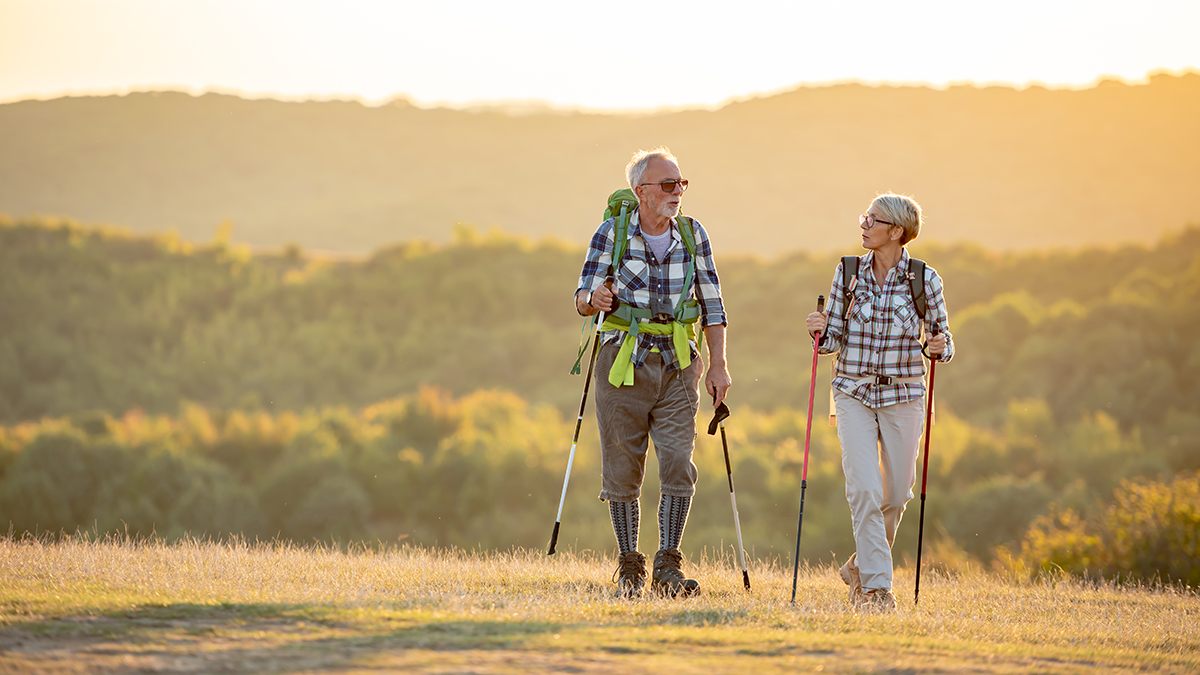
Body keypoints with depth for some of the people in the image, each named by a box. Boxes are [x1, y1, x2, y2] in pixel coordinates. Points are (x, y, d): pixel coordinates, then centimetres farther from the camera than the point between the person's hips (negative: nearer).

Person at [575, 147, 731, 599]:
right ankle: (630, 570, 12)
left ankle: (668, 568, -6)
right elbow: (582, 300, -1)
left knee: (678, 463, -12)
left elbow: (712, 304, 8)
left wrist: (718, 365, 1)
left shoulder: (692, 235, 5)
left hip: (677, 365, 1)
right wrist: (595, 299, -25)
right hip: (623, 362, -1)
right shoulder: (612, 234, -2)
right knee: (622, 469, 1)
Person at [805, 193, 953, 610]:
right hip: (854, 392, 0)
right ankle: (875, 585, -8)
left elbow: (942, 337, 3)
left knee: (896, 493, 6)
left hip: (903, 395, 0)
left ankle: (861, 566, 30)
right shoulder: (848, 274, 0)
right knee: (864, 489, -13)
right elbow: (835, 340, 5)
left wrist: (940, 347, -19)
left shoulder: (924, 279, -4)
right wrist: (821, 332, -16)